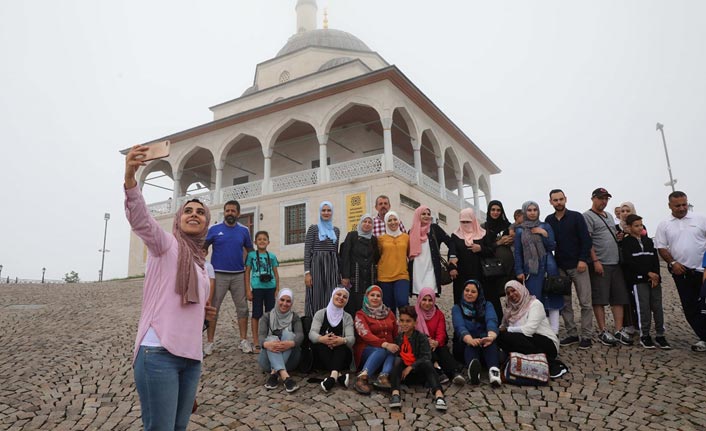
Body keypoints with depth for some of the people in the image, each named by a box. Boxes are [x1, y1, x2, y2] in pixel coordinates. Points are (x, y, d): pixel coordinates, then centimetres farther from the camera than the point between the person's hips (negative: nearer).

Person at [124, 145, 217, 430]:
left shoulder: (200, 263, 20)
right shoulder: (166, 244, 0)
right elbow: (139, 220, -22)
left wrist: (205, 313, 9)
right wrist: (130, 178, -38)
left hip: (191, 356, 7)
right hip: (159, 353, -7)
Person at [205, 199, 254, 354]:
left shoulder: (244, 230, 6)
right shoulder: (214, 229, 1)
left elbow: (249, 250, 16)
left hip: (239, 275, 2)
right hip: (219, 275, -2)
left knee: (242, 307, 3)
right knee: (213, 308, 1)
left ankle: (244, 341, 11)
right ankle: (209, 342, 9)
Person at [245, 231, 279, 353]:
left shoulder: (272, 256, 7)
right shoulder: (251, 255, 2)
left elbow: (276, 273, 10)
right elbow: (247, 273, 2)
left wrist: (277, 289, 5)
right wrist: (248, 290, -3)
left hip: (270, 288, 2)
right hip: (257, 288, -2)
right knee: (257, 314, 5)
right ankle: (256, 342, 14)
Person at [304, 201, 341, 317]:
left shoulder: (336, 230, 13)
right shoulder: (313, 228, 1)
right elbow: (307, 251, -4)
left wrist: (339, 272, 14)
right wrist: (307, 272, -12)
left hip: (332, 267, 4)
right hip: (316, 265, -4)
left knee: (331, 298, 4)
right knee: (316, 297, -3)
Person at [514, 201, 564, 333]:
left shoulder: (545, 226, 6)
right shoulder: (520, 230, 5)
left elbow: (552, 246, 0)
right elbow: (518, 252, 4)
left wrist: (544, 234, -13)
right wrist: (519, 271, -2)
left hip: (548, 267, 0)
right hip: (530, 269, 0)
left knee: (552, 299, 1)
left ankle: (554, 332, 7)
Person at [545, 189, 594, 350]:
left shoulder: (576, 217, -3)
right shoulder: (549, 220, 7)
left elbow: (586, 239, -7)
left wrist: (583, 259, -15)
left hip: (578, 265, -4)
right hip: (560, 267, 4)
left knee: (585, 302, -1)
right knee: (564, 303, 7)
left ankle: (586, 336, 6)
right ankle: (572, 334, 16)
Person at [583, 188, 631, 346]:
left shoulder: (609, 216, 20)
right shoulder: (587, 216, -5)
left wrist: (619, 237, 6)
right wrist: (595, 261, -19)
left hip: (615, 262, 8)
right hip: (599, 264, -8)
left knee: (619, 298, 7)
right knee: (599, 299, -2)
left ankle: (619, 331, 13)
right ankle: (603, 332, 5)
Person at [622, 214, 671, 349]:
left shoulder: (648, 241, 17)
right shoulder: (626, 242, 0)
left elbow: (656, 260, 11)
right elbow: (629, 262, -9)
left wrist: (656, 276, -5)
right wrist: (648, 273, -12)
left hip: (654, 278, 5)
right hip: (638, 279, -5)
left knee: (658, 307, 2)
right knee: (644, 308, -7)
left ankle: (660, 336, 10)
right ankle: (644, 336, 5)